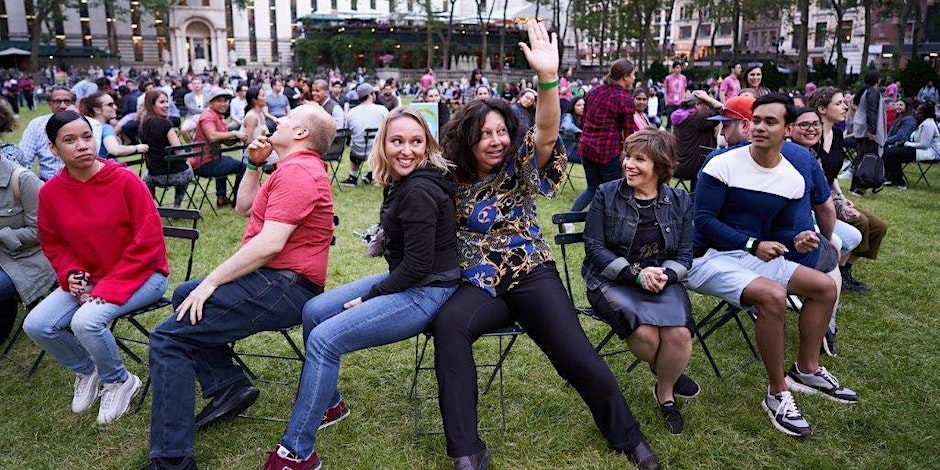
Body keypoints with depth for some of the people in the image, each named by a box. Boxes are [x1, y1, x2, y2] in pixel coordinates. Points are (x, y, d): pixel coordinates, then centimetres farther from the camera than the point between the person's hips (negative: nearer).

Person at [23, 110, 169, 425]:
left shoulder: (125, 180, -17)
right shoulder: (50, 192, -3)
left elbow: (148, 243, -16)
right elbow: (53, 244, 12)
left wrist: (108, 289, -19)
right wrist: (70, 275, -8)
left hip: (141, 274, -5)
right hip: (87, 278, 6)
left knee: (86, 320, -29)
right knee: (36, 325, -13)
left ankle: (119, 382, 2)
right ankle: (86, 370, 18)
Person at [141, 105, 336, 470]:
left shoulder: (296, 172, -15)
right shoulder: (298, 168, 20)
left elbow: (269, 243, -25)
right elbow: (244, 207, 28)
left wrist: (211, 281, -19)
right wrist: (254, 164, 16)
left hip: (283, 288, -12)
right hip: (278, 280, 12)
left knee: (168, 337, -14)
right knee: (184, 295, 25)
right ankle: (227, 384, 13)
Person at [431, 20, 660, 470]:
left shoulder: (520, 167, 1)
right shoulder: (454, 181, 7)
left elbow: (547, 133, -19)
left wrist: (548, 77, -35)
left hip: (531, 274, -1)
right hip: (480, 282, 1)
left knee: (577, 355, -16)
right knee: (448, 323, -31)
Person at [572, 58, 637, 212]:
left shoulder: (594, 90, 8)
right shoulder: (625, 99, -12)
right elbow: (629, 132, -9)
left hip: (587, 147, 7)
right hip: (609, 150, -7)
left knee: (592, 187, 18)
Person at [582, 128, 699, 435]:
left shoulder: (680, 201, 6)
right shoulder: (607, 194, -1)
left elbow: (684, 255, 5)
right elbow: (594, 247, -6)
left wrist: (664, 276, -18)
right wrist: (636, 274, -17)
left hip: (662, 281, 2)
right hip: (611, 281, -2)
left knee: (679, 334, -26)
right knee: (645, 332, -30)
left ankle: (665, 392, 6)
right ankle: (668, 374, 7)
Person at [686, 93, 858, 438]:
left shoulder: (793, 180, 5)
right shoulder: (723, 165, -14)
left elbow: (780, 231, 12)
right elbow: (703, 220, -18)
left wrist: (797, 241, -13)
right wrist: (753, 245, -23)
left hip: (755, 255, 8)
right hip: (709, 258, -7)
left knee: (825, 287, 3)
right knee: (773, 296, -31)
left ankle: (807, 371, 21)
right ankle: (777, 395, -14)